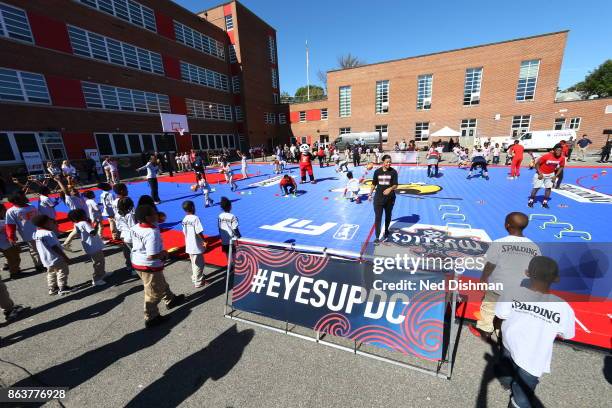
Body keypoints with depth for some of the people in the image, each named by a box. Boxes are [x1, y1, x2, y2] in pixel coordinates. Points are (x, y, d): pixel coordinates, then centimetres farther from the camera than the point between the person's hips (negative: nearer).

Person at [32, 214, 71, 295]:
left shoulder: (36, 233, 4)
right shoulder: (48, 233, -23)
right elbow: (55, 247, -24)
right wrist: (65, 257, -19)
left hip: (46, 259, 9)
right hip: (56, 258, -9)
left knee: (51, 273, 19)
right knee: (62, 272, 3)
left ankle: (52, 289, 28)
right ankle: (63, 288, 9)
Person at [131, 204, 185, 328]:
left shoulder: (135, 227, -3)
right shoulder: (152, 233, -31)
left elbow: (139, 245, 10)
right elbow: (152, 255, -31)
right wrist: (164, 253, -13)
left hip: (137, 262, 9)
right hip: (149, 266, -9)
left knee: (161, 284, 29)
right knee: (153, 293, 12)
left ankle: (171, 300, 49)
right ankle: (151, 319, 31)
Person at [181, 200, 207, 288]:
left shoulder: (184, 219, 3)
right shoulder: (195, 218, -20)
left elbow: (184, 233, 10)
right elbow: (199, 232, -22)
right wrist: (204, 241, -9)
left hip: (189, 245, 7)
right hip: (196, 246, -7)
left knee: (194, 263, 23)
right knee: (199, 264, 7)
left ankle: (194, 278, 38)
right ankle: (198, 282, 17)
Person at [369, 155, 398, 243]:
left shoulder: (393, 172, -5)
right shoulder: (377, 171, -1)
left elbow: (395, 185, -8)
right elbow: (374, 184, 9)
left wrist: (390, 189, -29)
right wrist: (370, 194, 12)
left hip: (390, 198, 0)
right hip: (378, 198, 0)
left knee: (388, 216, 18)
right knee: (377, 217, -5)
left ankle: (386, 232, 40)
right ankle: (377, 237, -1)